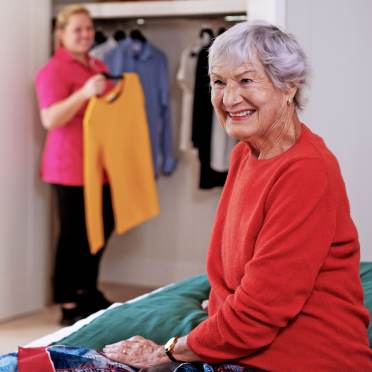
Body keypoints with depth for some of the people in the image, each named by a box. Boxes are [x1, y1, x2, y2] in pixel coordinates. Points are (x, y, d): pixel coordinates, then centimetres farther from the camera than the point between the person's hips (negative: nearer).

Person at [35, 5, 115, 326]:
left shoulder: (99, 67, 14)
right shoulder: (54, 70, -12)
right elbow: (50, 119, -24)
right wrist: (84, 94, -34)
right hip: (71, 167, -9)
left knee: (103, 226, 15)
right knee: (74, 234, -4)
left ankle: (87, 291, 30)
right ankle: (70, 307, 5)